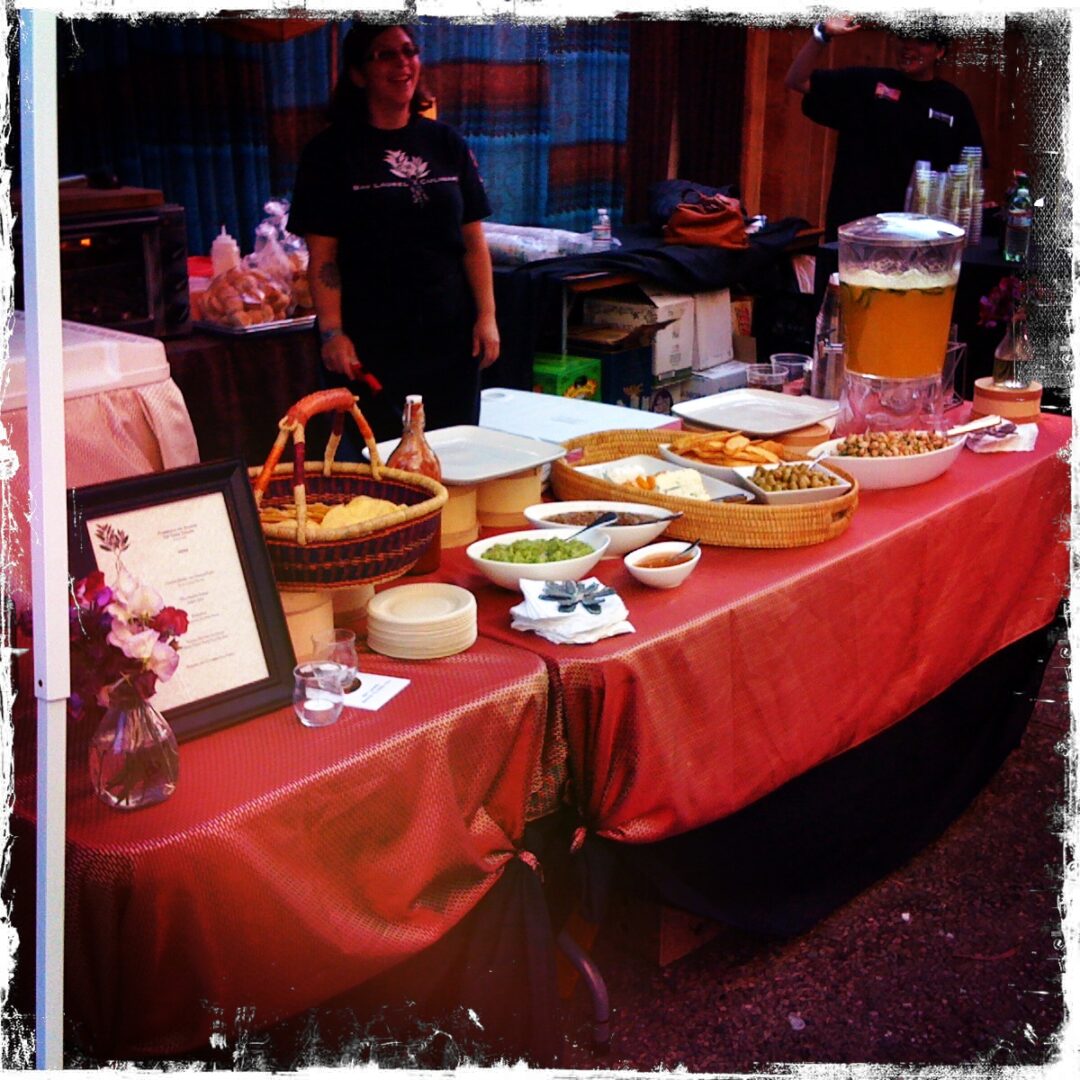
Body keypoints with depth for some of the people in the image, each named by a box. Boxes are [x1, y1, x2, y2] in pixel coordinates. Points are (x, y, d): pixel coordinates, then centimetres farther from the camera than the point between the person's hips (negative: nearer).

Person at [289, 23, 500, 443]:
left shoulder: (446, 143, 9)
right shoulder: (330, 151, -1)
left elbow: (473, 241, 9)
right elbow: (322, 255, -4)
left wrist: (486, 316, 2)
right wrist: (332, 332, -12)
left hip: (450, 334, 4)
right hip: (371, 341, -3)